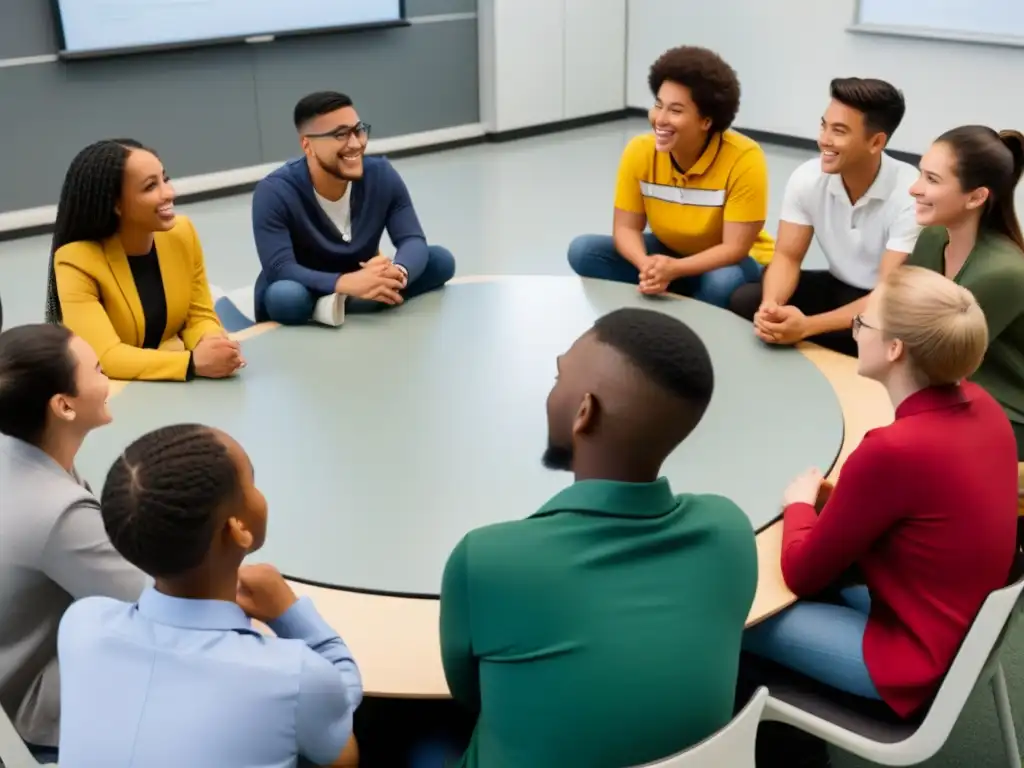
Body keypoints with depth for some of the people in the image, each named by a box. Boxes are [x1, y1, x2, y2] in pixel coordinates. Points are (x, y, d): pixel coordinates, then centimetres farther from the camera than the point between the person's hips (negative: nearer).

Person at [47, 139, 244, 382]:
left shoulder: (182, 232, -5)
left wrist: (211, 343, -19)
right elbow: (104, 358, -26)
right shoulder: (77, 261, -18)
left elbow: (199, 315, 2)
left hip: (175, 385, 4)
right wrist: (193, 363, -35)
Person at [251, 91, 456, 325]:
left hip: (362, 294, 5)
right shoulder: (275, 192, -22)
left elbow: (413, 241, -16)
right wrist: (346, 283, -48)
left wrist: (397, 272, -42)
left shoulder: (381, 175, -9)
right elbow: (279, 270, -31)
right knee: (284, 296, -40)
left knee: (441, 260, -16)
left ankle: (342, 303, -25)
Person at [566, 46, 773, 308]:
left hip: (730, 262, -4)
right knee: (584, 251, -15)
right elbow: (626, 227, -11)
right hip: (668, 253, 4)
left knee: (724, 282, -39)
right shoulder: (639, 151, -17)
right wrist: (646, 265, -34)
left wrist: (674, 269, -42)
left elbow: (734, 248, -26)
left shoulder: (744, 159, -27)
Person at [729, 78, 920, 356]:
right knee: (744, 300, -17)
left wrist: (807, 326, -43)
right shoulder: (807, 178, -12)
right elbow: (787, 257, -7)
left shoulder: (910, 195, -26)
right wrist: (770, 306, -32)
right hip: (839, 286, 4)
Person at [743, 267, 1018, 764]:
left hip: (915, 661, -8)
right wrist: (841, 496, 1)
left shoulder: (893, 450, -32)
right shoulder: (981, 406, -7)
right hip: (964, 632, 8)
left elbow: (801, 574, -17)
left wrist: (799, 502, 0)